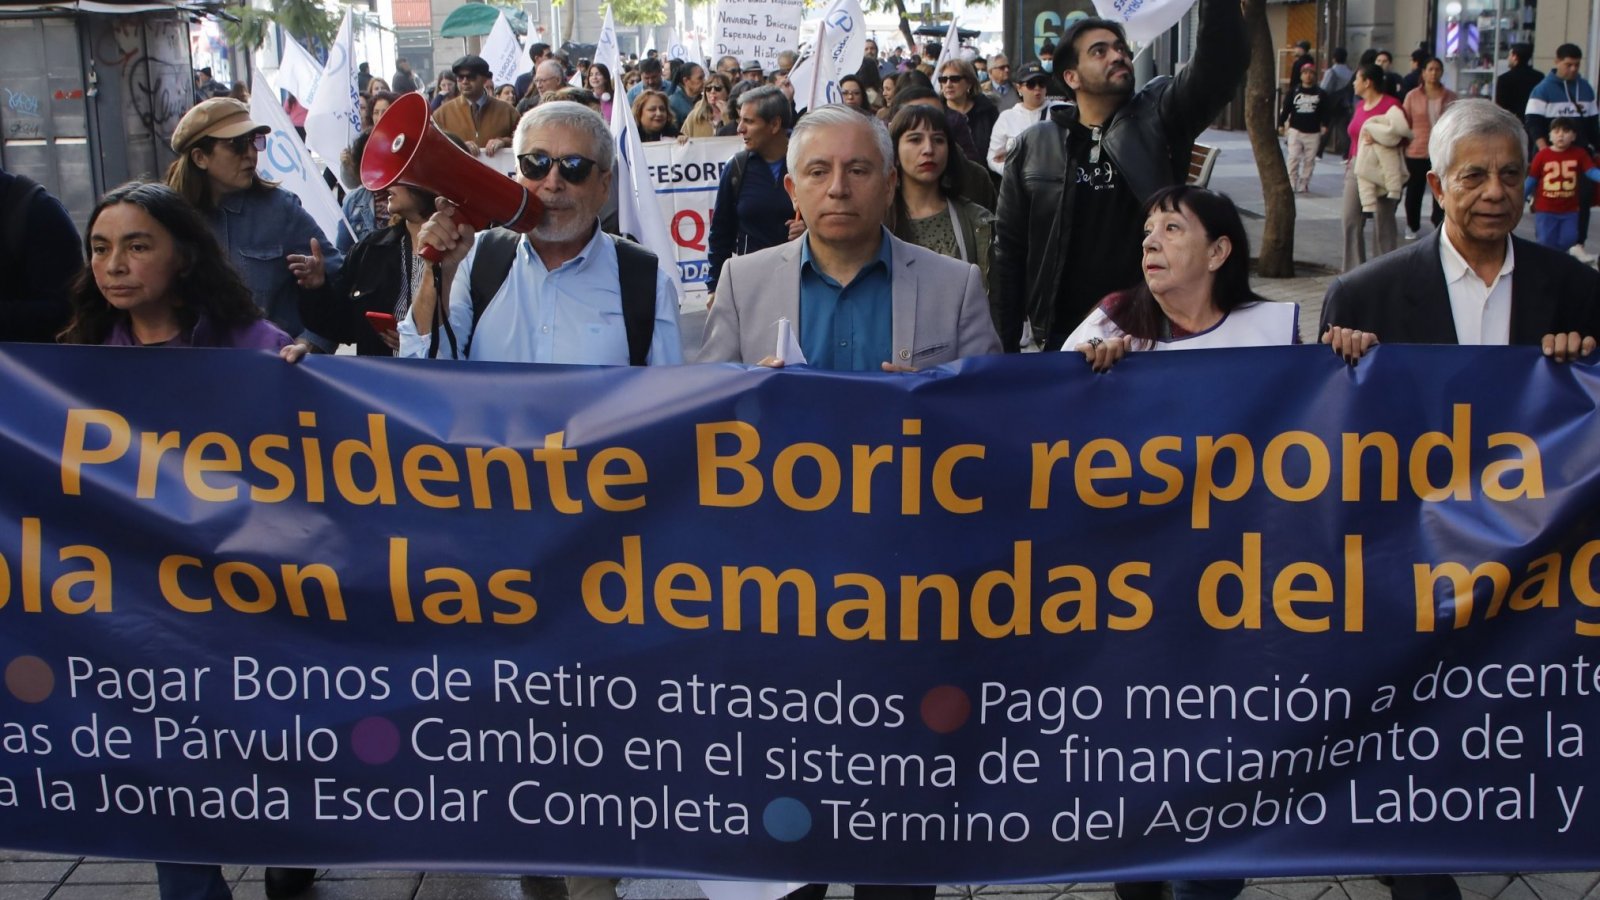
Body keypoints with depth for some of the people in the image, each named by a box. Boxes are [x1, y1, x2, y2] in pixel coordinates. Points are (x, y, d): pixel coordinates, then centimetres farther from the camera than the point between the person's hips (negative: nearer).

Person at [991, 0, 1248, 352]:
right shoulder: (1033, 148, 3)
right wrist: (1005, 346, 2)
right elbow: (1009, 251, 5)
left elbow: (1221, 60, -15)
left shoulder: (1158, 117, 1)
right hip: (1064, 339, 1)